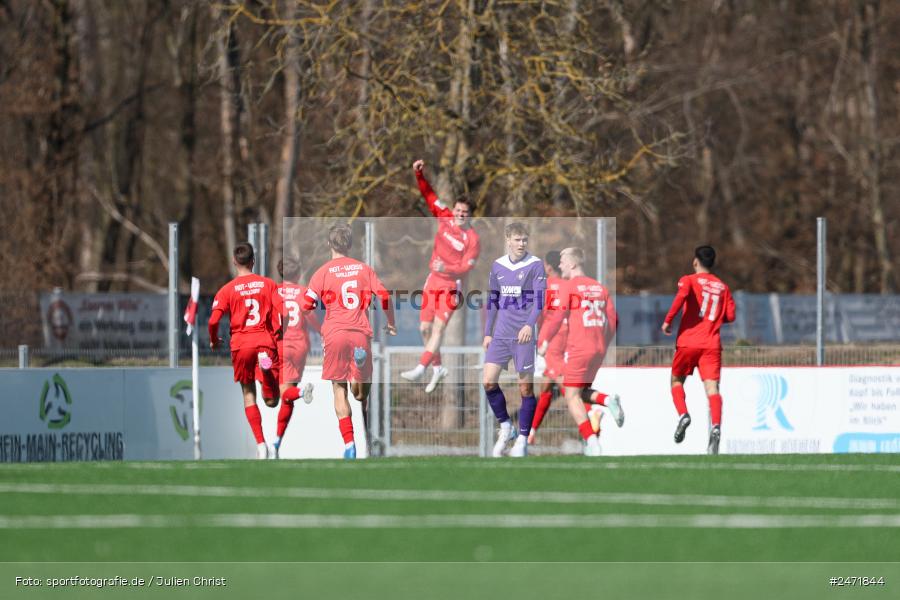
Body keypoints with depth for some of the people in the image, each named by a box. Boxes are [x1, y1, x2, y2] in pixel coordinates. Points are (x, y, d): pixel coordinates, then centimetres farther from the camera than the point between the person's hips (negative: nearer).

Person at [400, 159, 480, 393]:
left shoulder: (473, 239, -14)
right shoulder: (445, 219, 0)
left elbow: (466, 267, -16)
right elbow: (429, 196, 4)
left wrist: (447, 269, -33)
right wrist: (419, 175, -8)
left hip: (451, 284, -6)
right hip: (433, 281, 6)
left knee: (439, 327, -15)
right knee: (425, 328, 6)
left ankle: (420, 369, -23)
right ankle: (437, 368, 21)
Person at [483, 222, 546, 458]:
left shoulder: (535, 265, -4)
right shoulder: (497, 266, 9)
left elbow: (539, 299, -11)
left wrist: (529, 325, -25)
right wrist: (488, 333, 14)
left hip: (523, 334, -4)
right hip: (500, 334, 4)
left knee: (526, 387, -1)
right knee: (489, 382, -6)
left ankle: (522, 440, 8)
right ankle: (505, 427, 13)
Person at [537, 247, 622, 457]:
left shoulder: (569, 287, -6)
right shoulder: (600, 287, 13)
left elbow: (555, 317, -9)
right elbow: (612, 320, 14)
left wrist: (543, 343, 0)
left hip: (578, 348, -7)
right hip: (599, 349, 7)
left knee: (572, 396, 0)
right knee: (581, 392, 19)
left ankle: (591, 442, -12)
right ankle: (608, 400, -10)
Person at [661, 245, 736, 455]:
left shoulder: (689, 280, 3)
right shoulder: (722, 287, 14)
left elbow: (682, 295, -19)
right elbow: (730, 316, 10)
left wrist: (668, 320, -11)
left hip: (688, 341, -2)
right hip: (712, 343, 2)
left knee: (677, 380, 18)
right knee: (712, 386, -9)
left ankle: (683, 414, -6)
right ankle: (716, 426, -31)